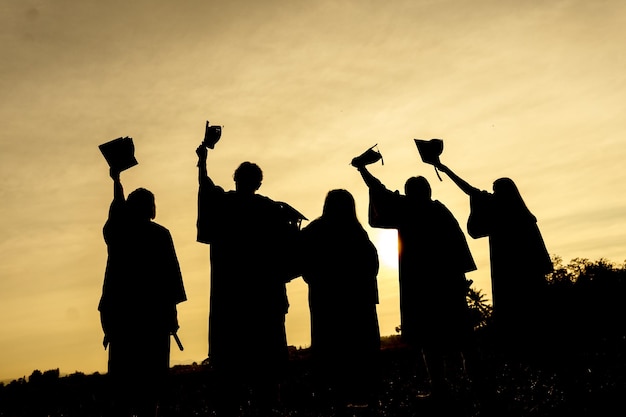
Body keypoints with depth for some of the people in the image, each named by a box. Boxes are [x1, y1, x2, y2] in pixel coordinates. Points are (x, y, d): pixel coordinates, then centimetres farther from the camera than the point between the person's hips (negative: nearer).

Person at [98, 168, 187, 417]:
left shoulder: (117, 231, 10)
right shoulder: (160, 234, 0)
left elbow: (117, 209, 33)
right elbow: (170, 275, -6)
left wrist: (116, 180, 49)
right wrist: (171, 311, -3)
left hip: (120, 310, 4)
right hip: (153, 312, -3)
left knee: (122, 370, 8)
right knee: (151, 371, 0)